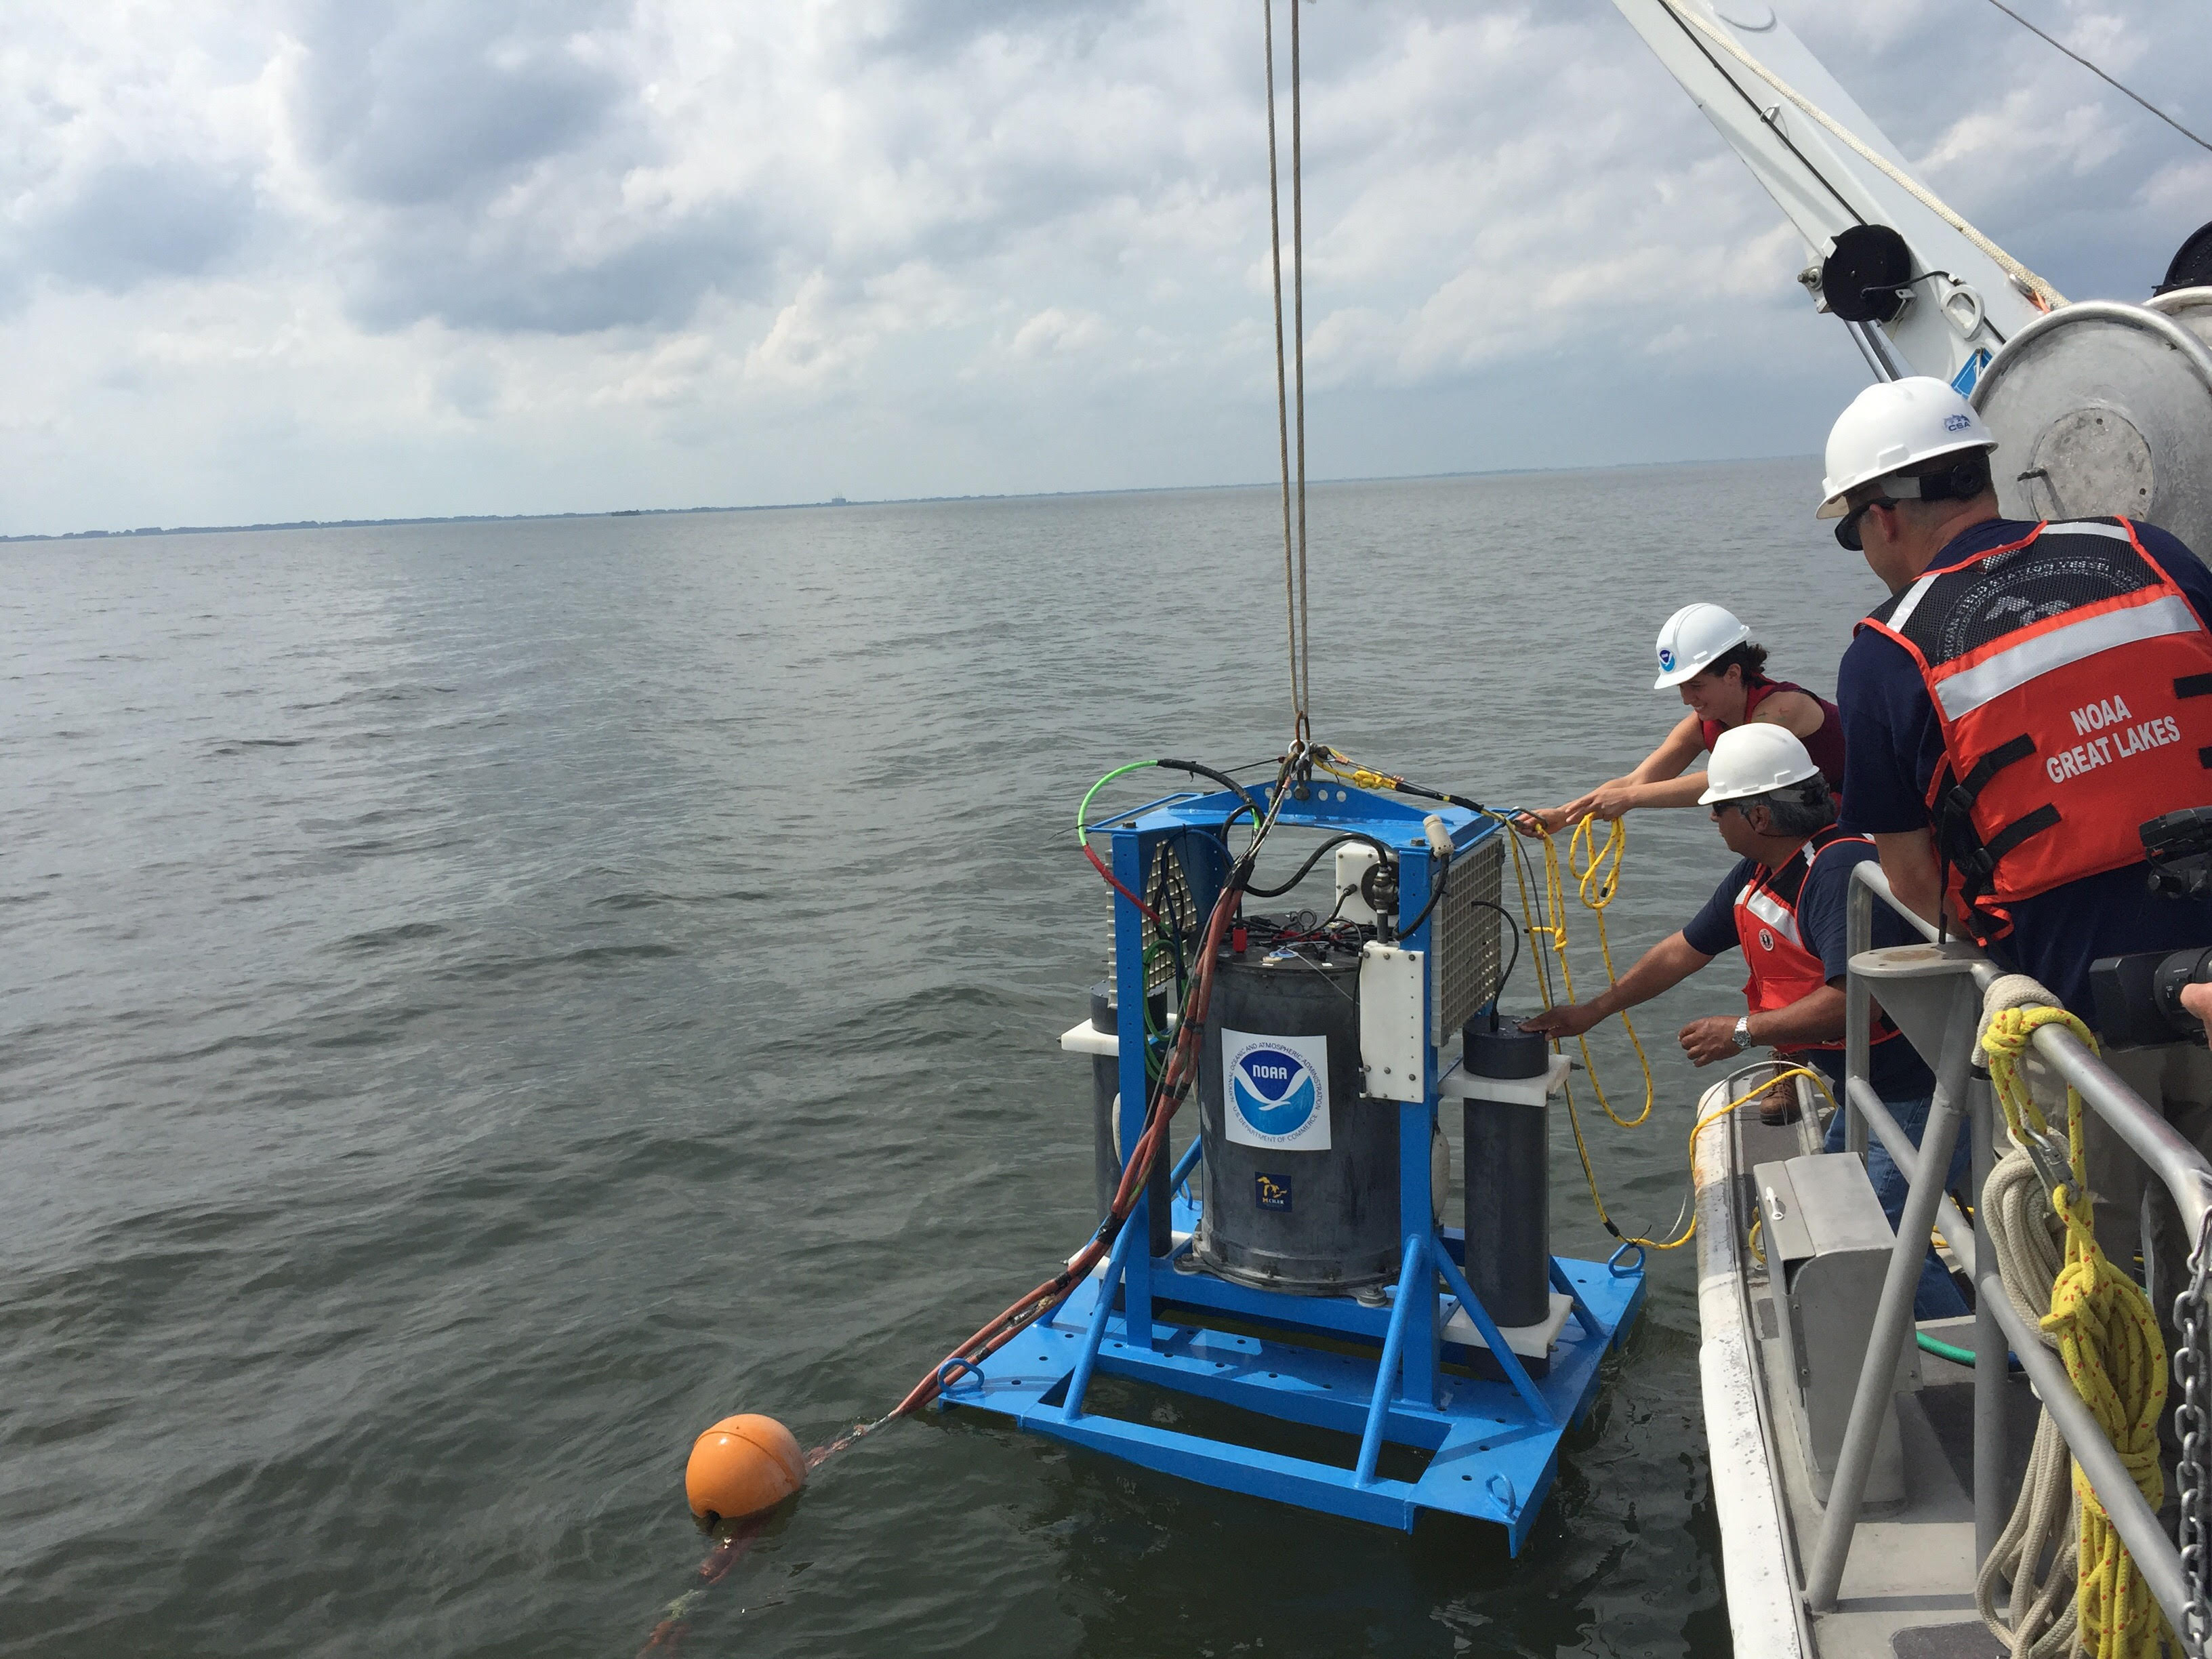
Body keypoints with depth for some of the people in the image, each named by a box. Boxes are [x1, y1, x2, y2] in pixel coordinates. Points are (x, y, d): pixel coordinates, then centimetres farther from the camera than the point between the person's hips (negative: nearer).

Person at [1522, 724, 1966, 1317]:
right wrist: (1591, 1011, 20)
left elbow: (1855, 1000, -32)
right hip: (1862, 1090, 10)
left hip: (1917, 1091, -10)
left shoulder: (1843, 869, -25)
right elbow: (1684, 950, 16)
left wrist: (1743, 1031, -20)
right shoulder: (1757, 873, 5)